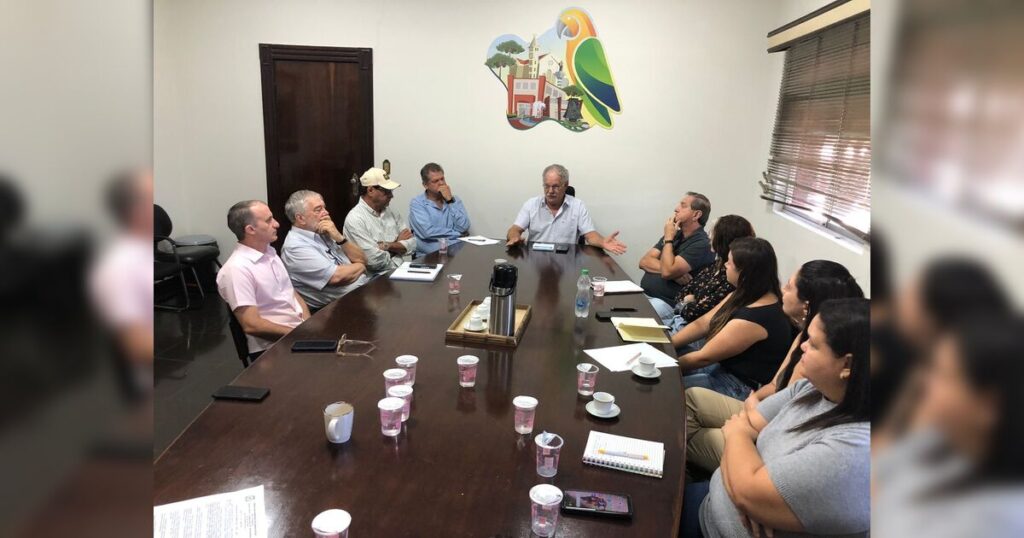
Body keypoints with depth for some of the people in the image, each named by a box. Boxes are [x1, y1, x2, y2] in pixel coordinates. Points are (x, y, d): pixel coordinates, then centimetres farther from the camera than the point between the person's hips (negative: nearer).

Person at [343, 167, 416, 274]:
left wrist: (386, 246, -12)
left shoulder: (391, 213, 11)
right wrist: (398, 243, -1)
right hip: (375, 277, -7)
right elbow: (375, 260, -18)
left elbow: (412, 245, 3)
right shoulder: (355, 218, -11)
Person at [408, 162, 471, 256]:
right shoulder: (417, 203, 0)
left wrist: (450, 201, -6)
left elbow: (464, 227, -3)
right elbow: (427, 232, -14)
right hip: (429, 254, -3)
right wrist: (456, 233, -5)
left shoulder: (455, 200, 12)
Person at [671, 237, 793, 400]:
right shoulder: (745, 296, -1)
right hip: (723, 364, 9)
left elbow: (703, 357, -21)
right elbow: (702, 324, 6)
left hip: (741, 387, -9)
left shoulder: (756, 317, -29)